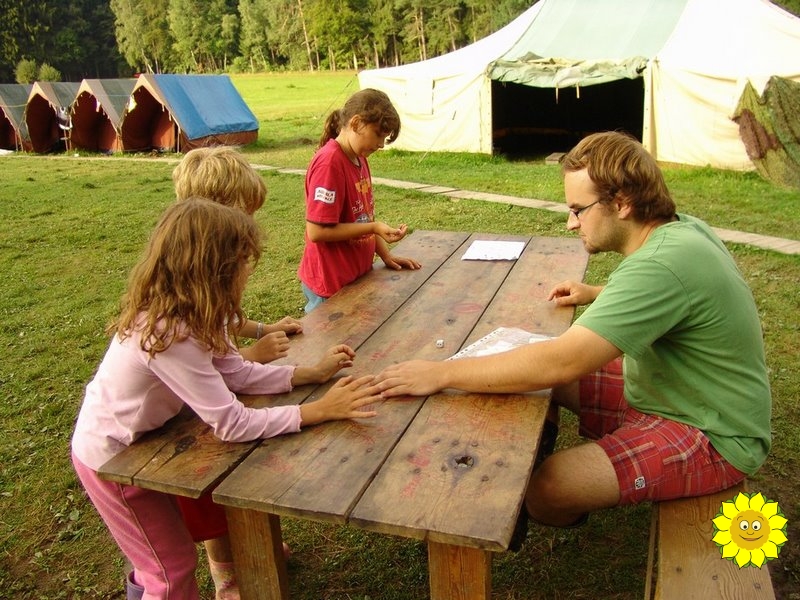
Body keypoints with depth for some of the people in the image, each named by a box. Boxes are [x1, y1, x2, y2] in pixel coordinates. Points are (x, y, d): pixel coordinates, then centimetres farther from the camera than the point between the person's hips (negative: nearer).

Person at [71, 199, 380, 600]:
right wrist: (321, 410, -29)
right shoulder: (170, 333, -38)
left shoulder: (188, 310, -12)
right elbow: (233, 425, -34)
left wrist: (313, 373, -9)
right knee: (176, 566, 9)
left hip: (143, 434, 8)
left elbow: (235, 372, -4)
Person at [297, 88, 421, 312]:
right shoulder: (329, 162, -20)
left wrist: (386, 255, 6)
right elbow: (316, 231, -23)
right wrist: (374, 227, -22)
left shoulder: (359, 159, 7)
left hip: (358, 275, 8)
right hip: (331, 285, -8)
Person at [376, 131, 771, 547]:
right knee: (538, 379, 3)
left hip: (712, 436, -9)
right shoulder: (682, 229, -1)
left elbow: (560, 362, -36)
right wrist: (598, 295, 9)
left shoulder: (664, 265, -31)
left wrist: (442, 373, -31)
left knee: (549, 489, -21)